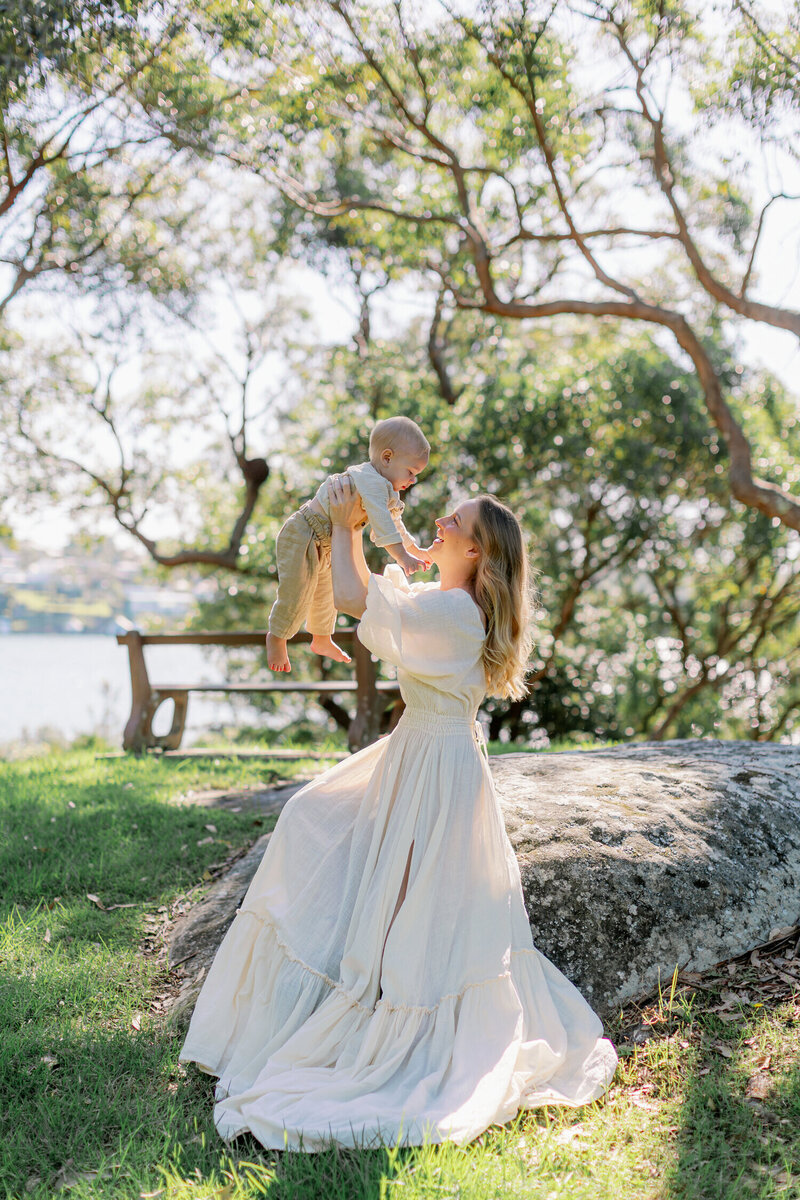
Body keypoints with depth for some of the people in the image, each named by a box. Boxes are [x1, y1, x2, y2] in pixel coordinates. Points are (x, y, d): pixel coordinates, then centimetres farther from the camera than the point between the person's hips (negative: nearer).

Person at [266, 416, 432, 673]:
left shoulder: (383, 488, 8)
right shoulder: (372, 483, -29)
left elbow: (394, 523, 24)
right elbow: (381, 522, -40)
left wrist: (415, 550, 27)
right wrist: (402, 556, -45)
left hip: (326, 545, 11)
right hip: (303, 537, -11)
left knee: (325, 592, 24)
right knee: (297, 592, -6)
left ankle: (321, 640, 43)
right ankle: (277, 637, 17)